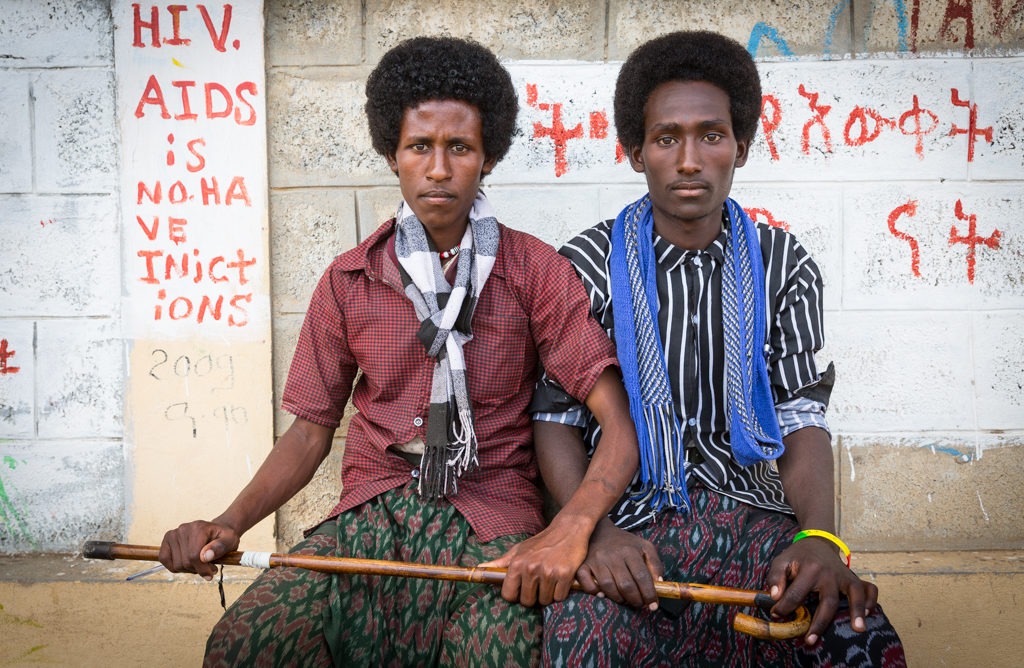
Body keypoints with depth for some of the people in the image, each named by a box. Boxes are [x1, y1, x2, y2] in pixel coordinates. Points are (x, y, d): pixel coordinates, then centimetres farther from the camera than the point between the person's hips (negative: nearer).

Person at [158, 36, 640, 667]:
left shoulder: (536, 270, 1)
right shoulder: (350, 280, 9)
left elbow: (620, 425, -7)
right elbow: (312, 429, 11)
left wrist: (570, 531, -26)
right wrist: (230, 524, -6)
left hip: (494, 522, -2)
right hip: (373, 514, 2)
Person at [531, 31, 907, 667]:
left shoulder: (785, 266, 7)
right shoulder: (589, 265, 2)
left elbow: (802, 419, 2)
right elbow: (557, 415, -1)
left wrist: (820, 537, -17)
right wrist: (595, 530, -19)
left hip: (752, 509, 2)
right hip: (629, 514, -1)